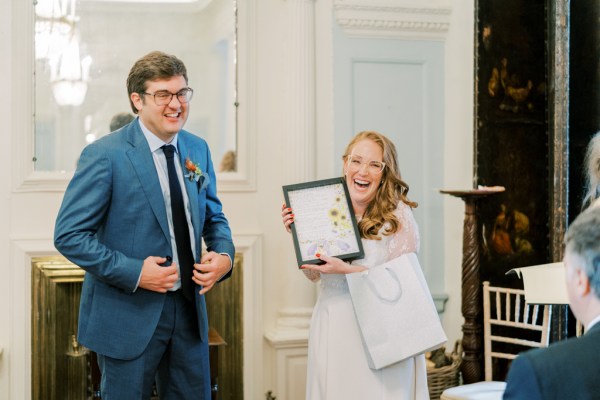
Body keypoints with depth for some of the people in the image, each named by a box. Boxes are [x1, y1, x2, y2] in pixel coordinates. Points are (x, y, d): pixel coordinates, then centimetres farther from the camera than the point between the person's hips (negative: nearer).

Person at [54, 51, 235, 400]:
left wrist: (224, 254, -6)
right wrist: (133, 272, -20)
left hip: (190, 308, 6)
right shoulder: (104, 155, -13)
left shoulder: (198, 149, 5)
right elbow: (69, 235, -14)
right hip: (129, 315, -5)